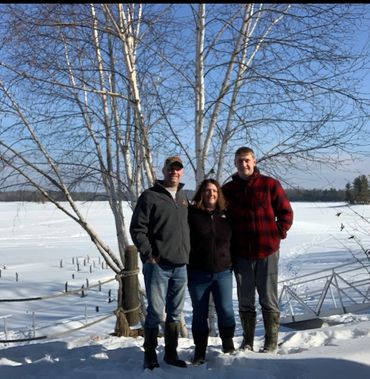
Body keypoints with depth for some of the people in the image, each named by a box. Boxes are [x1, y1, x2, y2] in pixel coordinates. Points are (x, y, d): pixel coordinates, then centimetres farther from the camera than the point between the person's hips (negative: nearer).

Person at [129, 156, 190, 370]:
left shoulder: (184, 197, 15)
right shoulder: (150, 196, -6)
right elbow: (137, 229, -10)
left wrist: (187, 254, 14)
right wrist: (149, 255, -14)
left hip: (180, 265, 6)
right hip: (158, 265, -6)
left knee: (175, 313, 13)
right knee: (155, 312, -1)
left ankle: (171, 353, 25)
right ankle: (150, 354, 13)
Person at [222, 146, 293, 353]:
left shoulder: (270, 184, -1)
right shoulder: (228, 189, 7)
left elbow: (286, 213, 3)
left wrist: (277, 234, -6)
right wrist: (230, 242, 7)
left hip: (267, 252, -3)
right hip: (240, 254, 3)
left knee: (269, 300, 4)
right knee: (245, 302, 11)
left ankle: (271, 342, 15)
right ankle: (247, 341, 24)